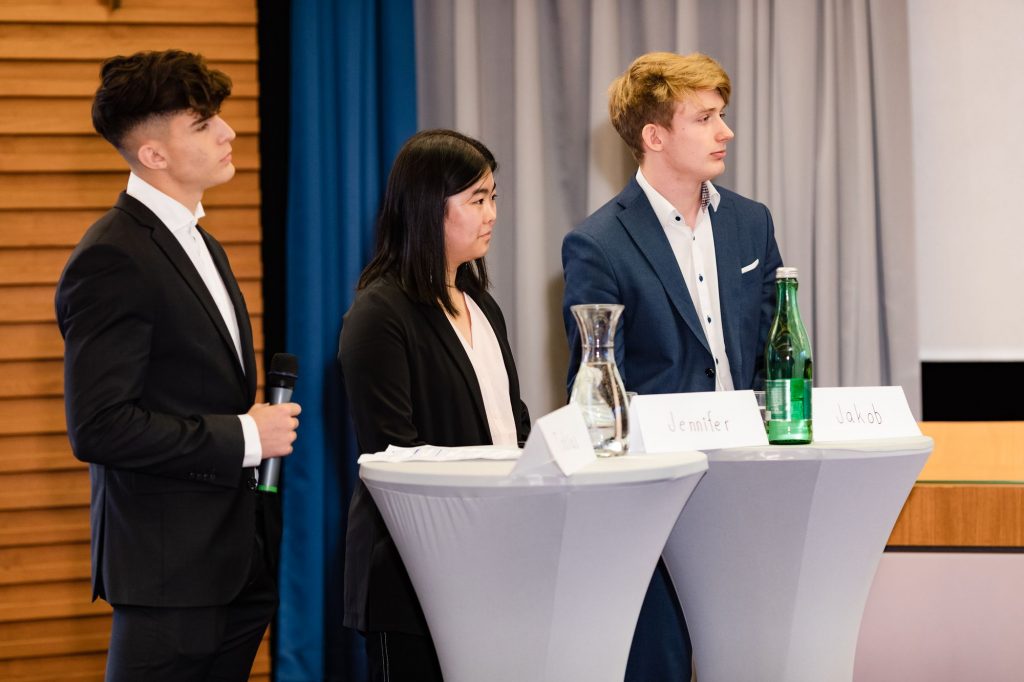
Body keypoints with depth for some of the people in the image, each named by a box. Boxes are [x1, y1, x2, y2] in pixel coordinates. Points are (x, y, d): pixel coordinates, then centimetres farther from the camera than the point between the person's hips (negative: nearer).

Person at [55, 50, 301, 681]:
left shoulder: (200, 245, 16)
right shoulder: (111, 260, -16)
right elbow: (97, 427, -22)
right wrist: (245, 436, -17)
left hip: (234, 560, 9)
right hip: (171, 573, -9)